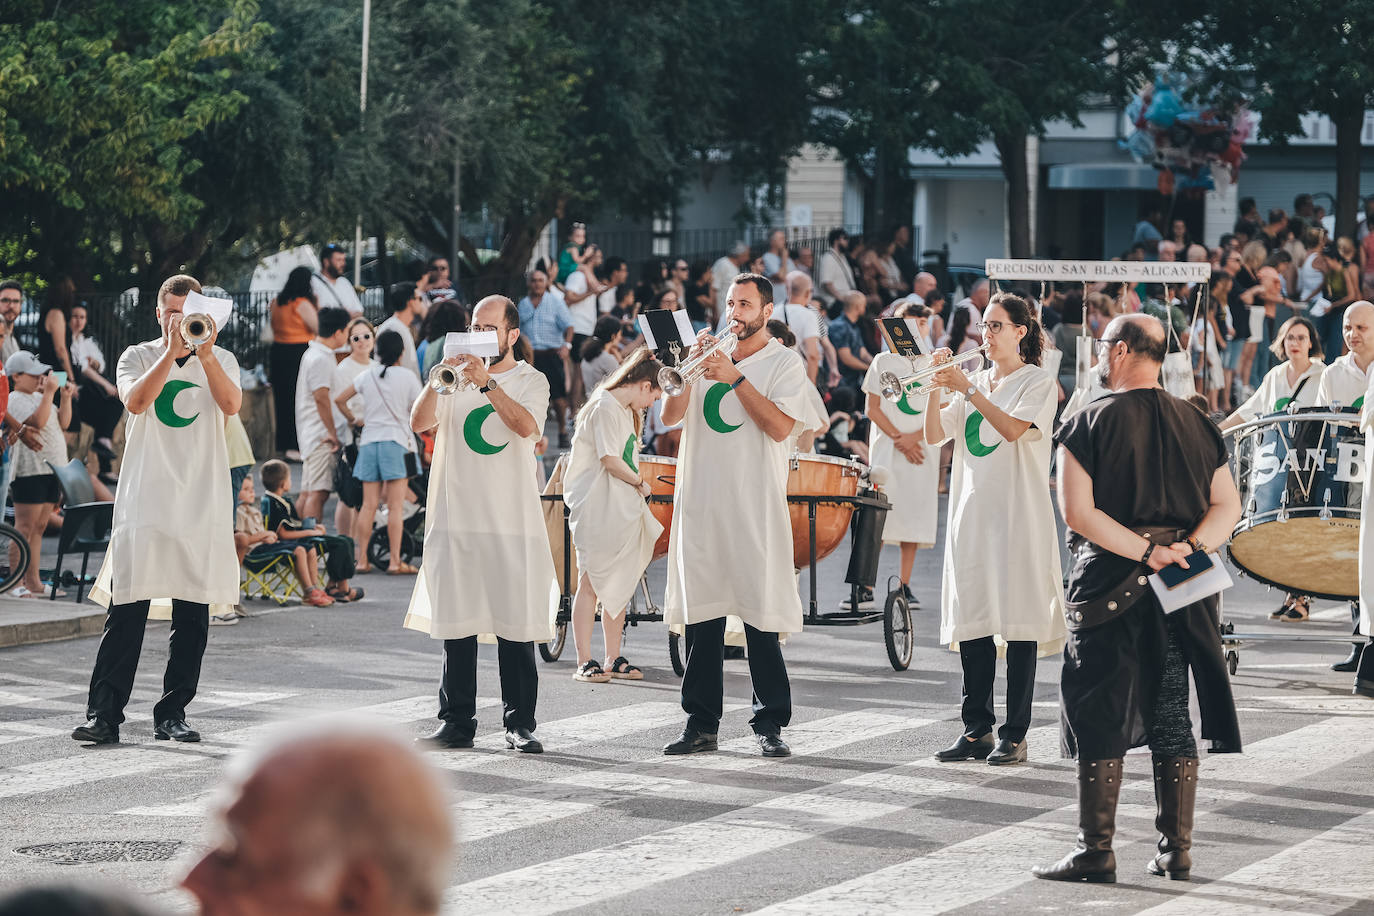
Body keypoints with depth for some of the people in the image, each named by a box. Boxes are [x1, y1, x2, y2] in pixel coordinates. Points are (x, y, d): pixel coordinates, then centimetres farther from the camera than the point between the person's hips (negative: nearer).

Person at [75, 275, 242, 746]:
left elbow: (231, 404, -9)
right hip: (144, 503, -2)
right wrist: (172, 351, -17)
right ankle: (104, 715, -6)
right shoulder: (139, 357, 9)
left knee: (193, 614, 2)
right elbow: (136, 401, -12)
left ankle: (173, 713, 11)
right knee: (126, 610, -7)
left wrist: (204, 352, -19)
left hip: (202, 506, 2)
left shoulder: (221, 360, 11)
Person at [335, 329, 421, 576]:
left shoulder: (367, 376, 6)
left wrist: (353, 419, 25)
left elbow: (339, 399, 10)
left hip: (369, 441, 4)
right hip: (397, 441, -4)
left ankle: (361, 559, 4)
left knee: (368, 505, 6)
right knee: (395, 506, -5)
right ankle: (395, 562, -8)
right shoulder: (408, 378, -4)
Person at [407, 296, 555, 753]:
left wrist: (487, 383, -22)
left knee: (516, 626, -3)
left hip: (513, 522, -2)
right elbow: (419, 422, -2)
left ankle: (519, 724, 2)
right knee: (456, 626, 3)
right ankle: (457, 722, 10)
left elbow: (526, 426, -12)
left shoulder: (530, 381, 7)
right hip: (456, 518, 2)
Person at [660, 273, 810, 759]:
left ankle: (770, 724, 1)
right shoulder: (710, 353, 14)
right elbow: (670, 416, 6)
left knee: (759, 614, -6)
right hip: (700, 502, 4)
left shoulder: (784, 362, 3)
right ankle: (701, 723, 10)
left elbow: (780, 427, -11)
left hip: (754, 505, -4)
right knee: (701, 612, 4)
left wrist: (735, 377, -13)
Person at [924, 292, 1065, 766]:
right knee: (972, 622, 4)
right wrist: (936, 388, -6)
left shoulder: (1039, 382, -1)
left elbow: (1014, 429, -18)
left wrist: (967, 390, -20)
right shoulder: (974, 380, 15)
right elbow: (934, 436, 8)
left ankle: (1015, 735, -3)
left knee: (1019, 623, -5)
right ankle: (977, 730, 11)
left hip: (1018, 514, -5)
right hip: (971, 511, 5)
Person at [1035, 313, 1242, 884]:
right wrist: (1186, 549, -11)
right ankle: (1177, 851, 11)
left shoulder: (1088, 423, -5)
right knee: (1172, 717, 10)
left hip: (1110, 582, -4)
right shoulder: (1196, 423, 8)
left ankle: (1096, 852, 1)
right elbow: (1227, 505, 1)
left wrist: (1145, 552, -16)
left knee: (1100, 718, 1)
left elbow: (1077, 512, -15)